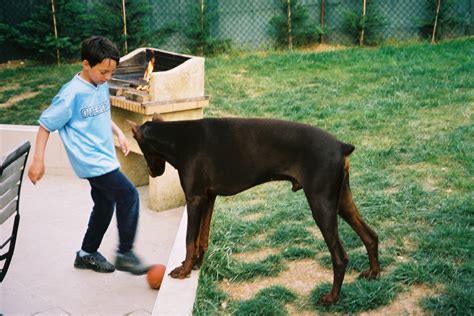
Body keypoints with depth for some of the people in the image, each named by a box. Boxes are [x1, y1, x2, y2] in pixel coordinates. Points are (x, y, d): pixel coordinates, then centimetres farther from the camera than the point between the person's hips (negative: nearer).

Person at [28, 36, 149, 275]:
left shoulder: (101, 86, 3)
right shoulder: (72, 94, -20)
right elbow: (45, 125, -13)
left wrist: (118, 132, 13)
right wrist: (38, 161, -14)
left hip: (104, 158, 9)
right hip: (91, 162, -8)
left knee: (105, 205, 16)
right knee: (128, 196, -13)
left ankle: (87, 254, 34)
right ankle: (125, 254, -1)